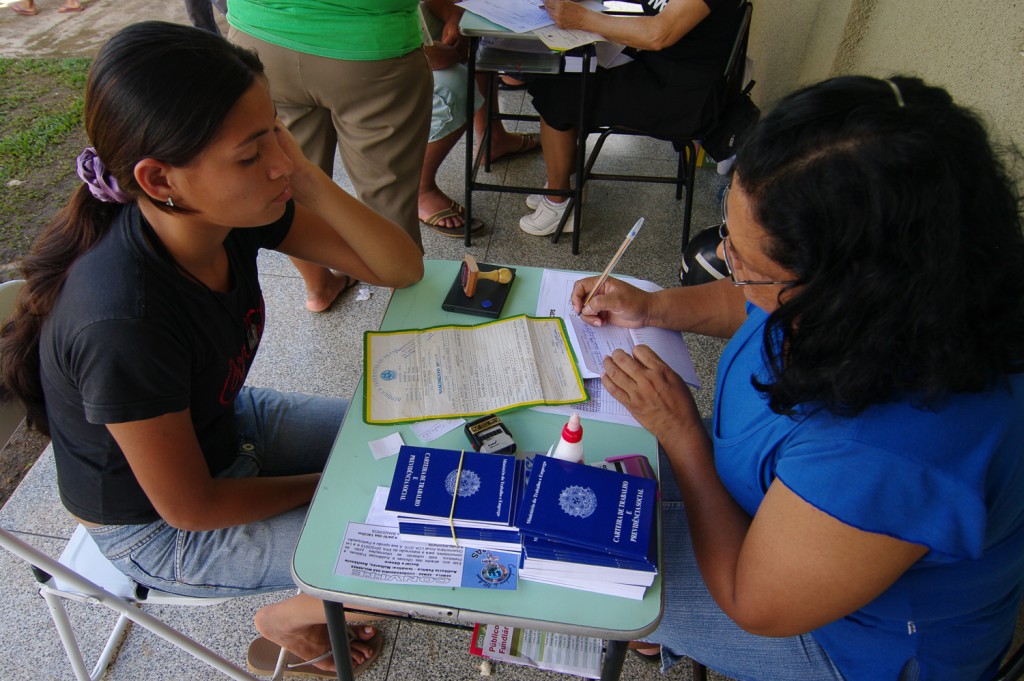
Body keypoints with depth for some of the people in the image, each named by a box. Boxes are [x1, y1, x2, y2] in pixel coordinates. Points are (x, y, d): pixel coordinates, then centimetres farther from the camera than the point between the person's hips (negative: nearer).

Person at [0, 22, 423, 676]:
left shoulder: (235, 210, -20)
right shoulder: (124, 324, -39)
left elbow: (402, 268, -12)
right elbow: (191, 508, -25)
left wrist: (311, 182, -30)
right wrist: (331, 483, -11)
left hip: (224, 423, 7)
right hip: (156, 529, -7)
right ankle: (287, 620, 20)